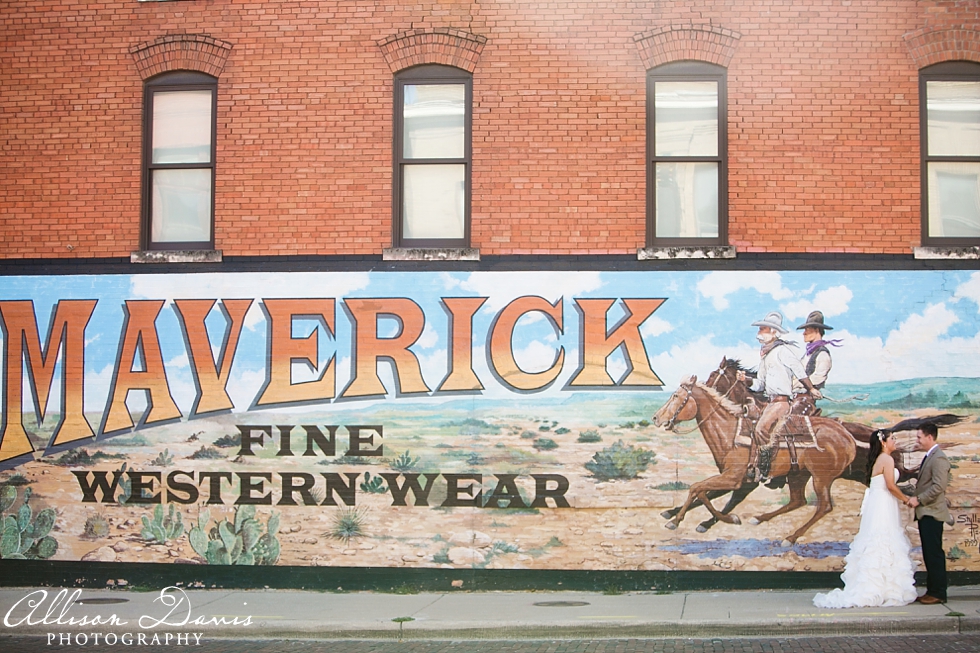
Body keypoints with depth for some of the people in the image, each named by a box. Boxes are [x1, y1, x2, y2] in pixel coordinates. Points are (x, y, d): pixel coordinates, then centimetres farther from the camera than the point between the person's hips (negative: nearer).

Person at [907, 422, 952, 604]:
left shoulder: (938, 458, -14)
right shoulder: (929, 457, 18)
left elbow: (939, 486, -22)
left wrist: (919, 499, -18)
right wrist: (917, 499, 13)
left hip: (932, 513, -10)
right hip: (925, 513, 10)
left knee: (934, 553, -7)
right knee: (929, 554, 11)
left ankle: (938, 593, -3)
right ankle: (932, 591, 15)